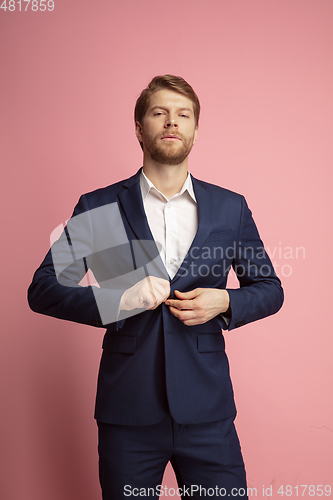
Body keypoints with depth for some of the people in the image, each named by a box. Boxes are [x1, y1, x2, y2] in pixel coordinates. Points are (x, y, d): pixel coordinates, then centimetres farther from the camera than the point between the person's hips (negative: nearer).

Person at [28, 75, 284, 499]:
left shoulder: (231, 208, 5)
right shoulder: (99, 208, 0)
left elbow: (269, 288, 13)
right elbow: (42, 289, -2)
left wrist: (224, 302, -9)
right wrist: (117, 299, -19)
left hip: (207, 412, 1)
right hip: (128, 412, -1)